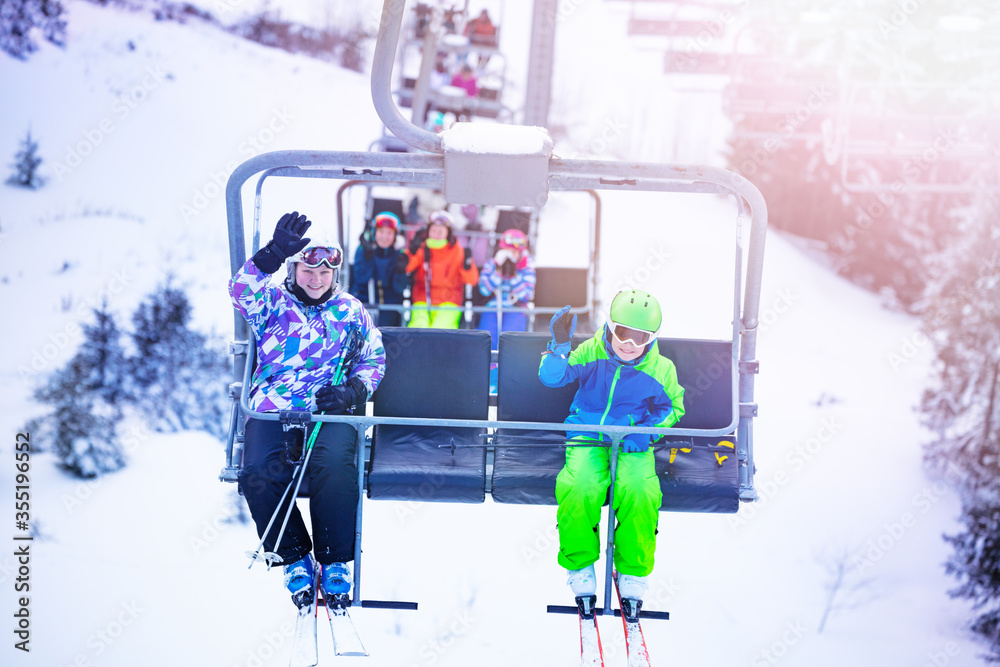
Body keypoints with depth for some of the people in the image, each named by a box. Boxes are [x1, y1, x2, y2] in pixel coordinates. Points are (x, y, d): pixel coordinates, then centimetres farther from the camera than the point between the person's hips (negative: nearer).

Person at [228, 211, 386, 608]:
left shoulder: (350, 311, 18)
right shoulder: (272, 303, 13)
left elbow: (374, 359, 19)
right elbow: (241, 290, -10)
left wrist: (353, 390, -3)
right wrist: (274, 253, -28)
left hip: (329, 412, 0)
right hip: (273, 411, 0)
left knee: (335, 467, -33)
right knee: (258, 471, -28)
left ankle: (335, 561, -13)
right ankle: (295, 559, -7)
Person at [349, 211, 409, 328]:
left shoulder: (398, 256, 3)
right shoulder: (362, 250, 1)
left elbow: (400, 288, -5)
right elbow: (361, 278, -13)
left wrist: (400, 269, -23)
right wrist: (368, 255, -23)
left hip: (390, 304, 1)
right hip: (363, 301, -1)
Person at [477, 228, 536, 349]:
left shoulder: (527, 268, 3)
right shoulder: (490, 265, 6)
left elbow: (526, 295, -11)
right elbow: (484, 290, -11)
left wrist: (513, 271, -17)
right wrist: (498, 268, -17)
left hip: (516, 309, -1)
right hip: (492, 308, 1)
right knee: (488, 338, -28)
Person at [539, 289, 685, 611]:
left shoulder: (661, 369, 1)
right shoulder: (590, 353, -2)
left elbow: (673, 407, 14)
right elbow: (552, 377, -7)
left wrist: (647, 430, -5)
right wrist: (559, 346, -27)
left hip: (633, 444, 1)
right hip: (588, 438, 0)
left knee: (639, 491, -31)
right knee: (579, 489, -32)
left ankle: (633, 571, -9)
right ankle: (580, 564, -6)